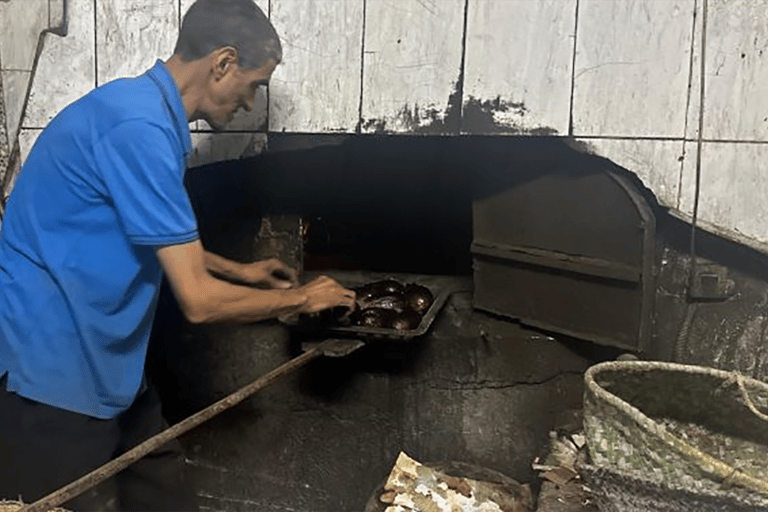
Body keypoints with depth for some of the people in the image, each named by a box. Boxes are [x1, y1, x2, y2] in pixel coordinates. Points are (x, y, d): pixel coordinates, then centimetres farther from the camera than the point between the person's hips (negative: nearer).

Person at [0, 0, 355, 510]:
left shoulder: (145, 110, 6)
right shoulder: (140, 126, -26)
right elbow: (198, 300, -25)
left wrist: (238, 270, 19)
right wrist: (301, 299, -10)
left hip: (99, 357, 10)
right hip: (50, 363, -10)